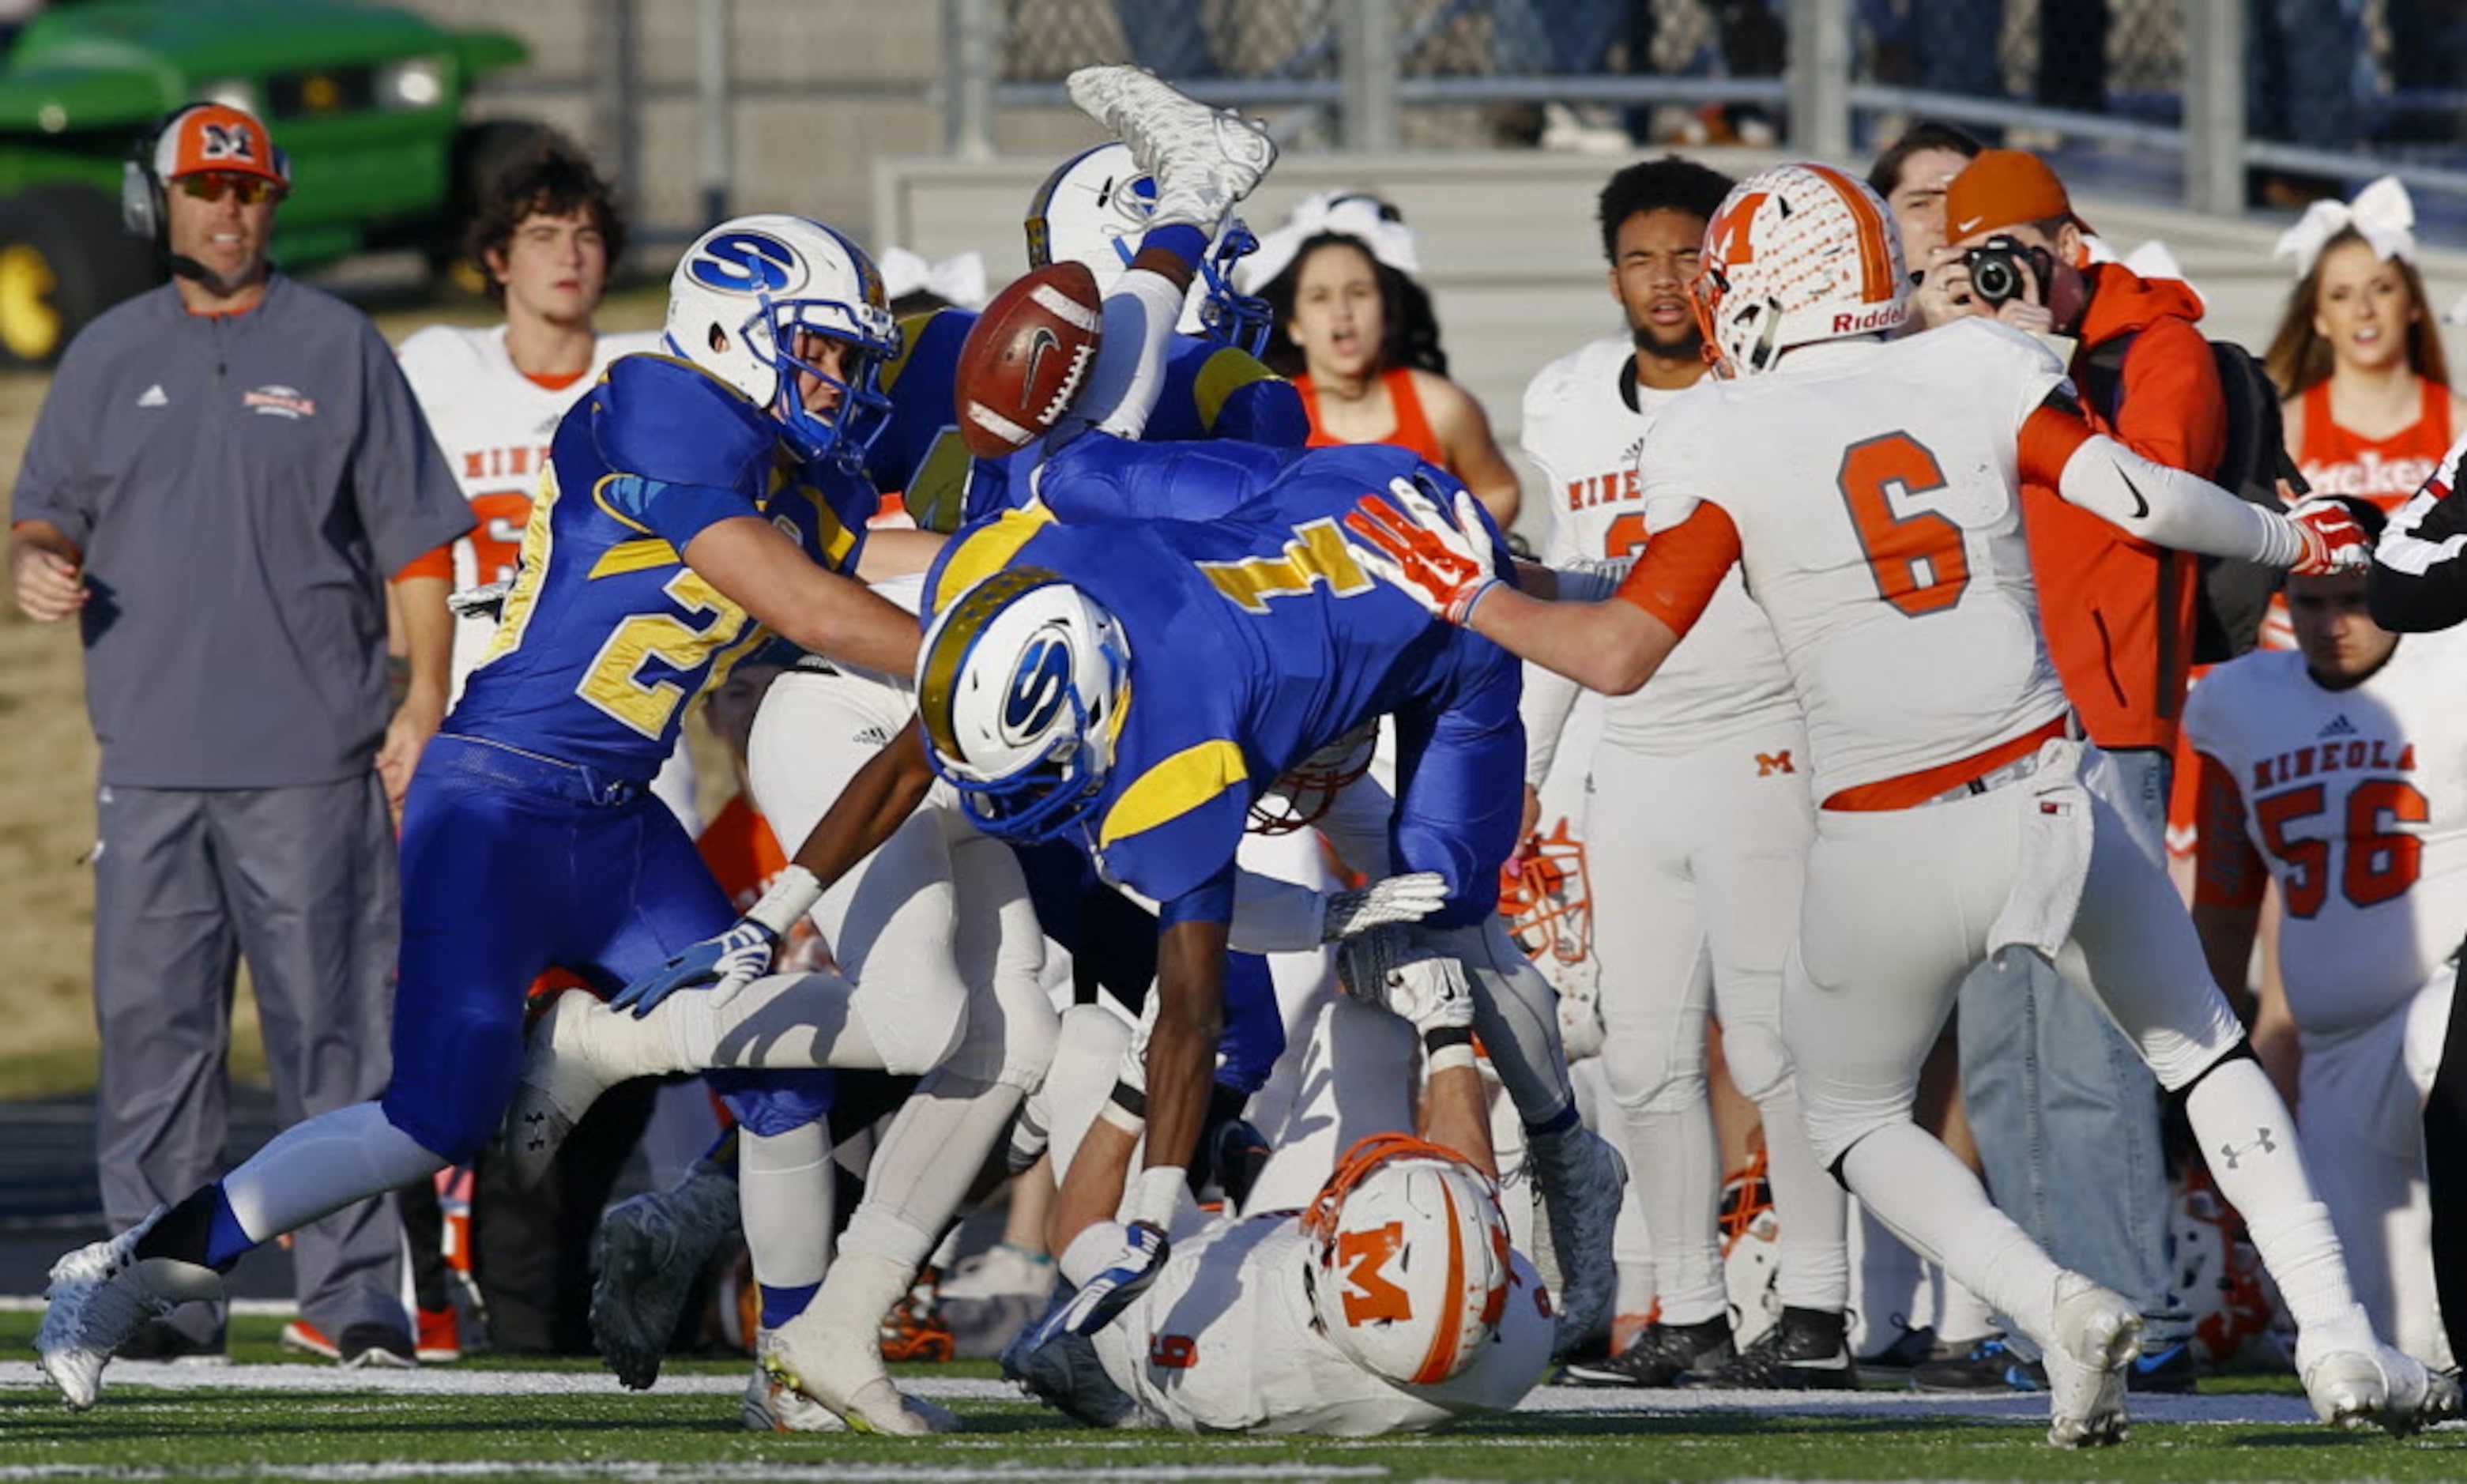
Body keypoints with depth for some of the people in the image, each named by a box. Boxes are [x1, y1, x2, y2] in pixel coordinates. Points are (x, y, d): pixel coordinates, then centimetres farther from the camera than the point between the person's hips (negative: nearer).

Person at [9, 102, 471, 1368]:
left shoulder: (337, 349, 6)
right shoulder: (109, 358, 13)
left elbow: (415, 538, 4)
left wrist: (424, 703, -5)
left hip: (312, 760, -3)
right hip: (150, 755, 3)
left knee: (331, 1024, -5)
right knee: (151, 1025, 1)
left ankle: (354, 1289, -2)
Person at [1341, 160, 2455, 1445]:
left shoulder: (1723, 442, -4)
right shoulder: (1979, 377, 2)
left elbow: (1619, 652, -6)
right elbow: (2145, 501, -5)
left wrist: (1470, 601, 11)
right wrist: (2293, 541, 13)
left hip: (1889, 849, -2)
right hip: (2050, 795, 2)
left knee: (1855, 1115, 22)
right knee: (2204, 1051, 24)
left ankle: (2058, 1305, -1)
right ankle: (2337, 1340, 9)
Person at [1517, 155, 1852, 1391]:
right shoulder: (1568, 409, 10)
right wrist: (1520, 763, 18)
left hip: (1765, 757, -5)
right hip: (1633, 767, 6)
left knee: (1777, 1044, -9)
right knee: (1647, 1059, 4)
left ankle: (1817, 1316, -6)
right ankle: (1687, 1315, 10)